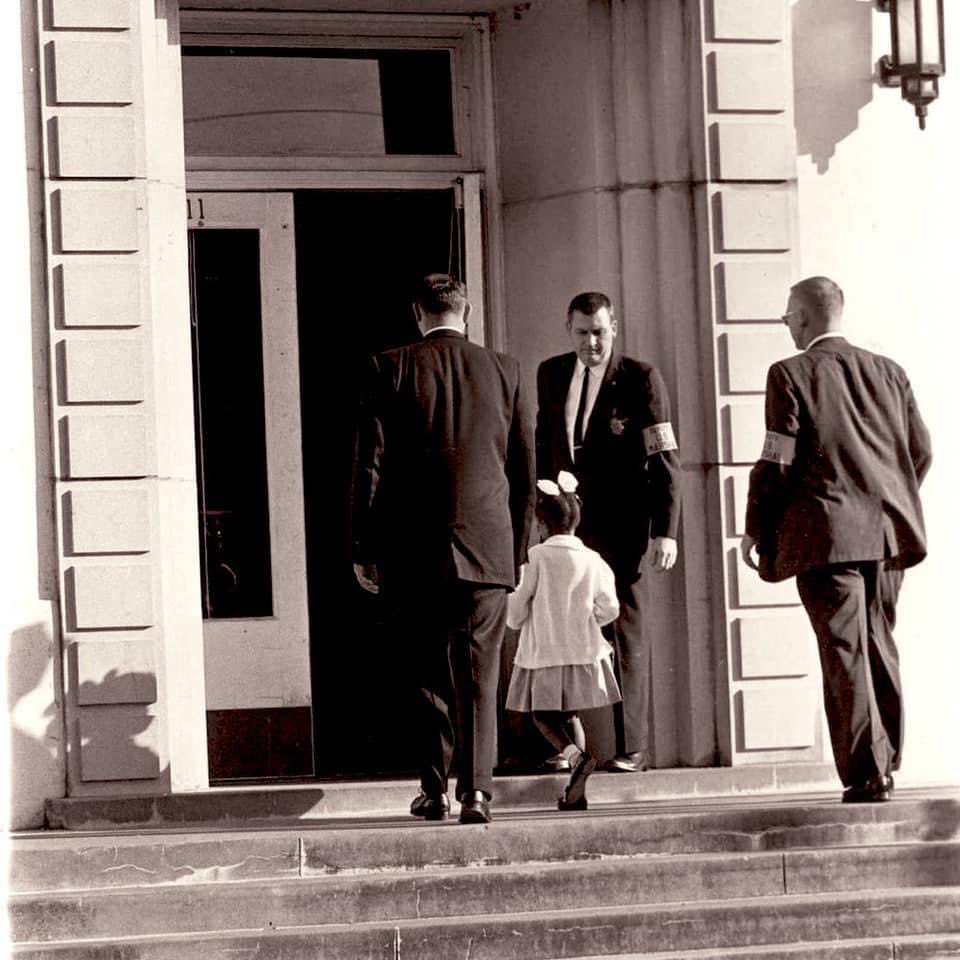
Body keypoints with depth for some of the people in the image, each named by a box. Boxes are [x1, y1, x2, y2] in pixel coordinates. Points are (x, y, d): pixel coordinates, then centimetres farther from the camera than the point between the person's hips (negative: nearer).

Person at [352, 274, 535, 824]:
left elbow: (371, 465, -3)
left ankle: (435, 791, 10)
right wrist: (518, 548, 15)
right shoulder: (503, 371, 5)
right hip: (488, 546, 1)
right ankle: (477, 791, -5)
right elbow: (525, 468, 8)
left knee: (430, 674, 10)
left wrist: (365, 550, 3)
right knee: (479, 676, 3)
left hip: (415, 550, -1)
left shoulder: (390, 368, -1)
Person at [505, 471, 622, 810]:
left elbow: (515, 614, -8)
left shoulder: (537, 558, -10)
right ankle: (577, 790, 7)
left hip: (543, 653, -3)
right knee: (570, 714, 16)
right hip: (584, 651, 4)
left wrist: (516, 619, 16)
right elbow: (609, 609, 1)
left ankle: (575, 755, -21)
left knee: (543, 714, 8)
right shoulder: (593, 560, -2)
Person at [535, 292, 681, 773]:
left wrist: (666, 530, -13)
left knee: (624, 628, -1)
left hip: (618, 522, -4)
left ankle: (631, 747, 2)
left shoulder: (641, 379, -5)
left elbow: (665, 460, -7)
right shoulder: (551, 375, 10)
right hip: (565, 520, 4)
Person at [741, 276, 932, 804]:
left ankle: (866, 774, -9)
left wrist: (757, 530, 0)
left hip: (827, 536, -5)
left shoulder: (790, 375, -5)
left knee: (846, 653, -5)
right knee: (880, 648, 16)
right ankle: (885, 765, 21)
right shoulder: (887, 372, 11)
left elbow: (777, 461, -8)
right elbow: (920, 450, 12)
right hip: (888, 533, 5)